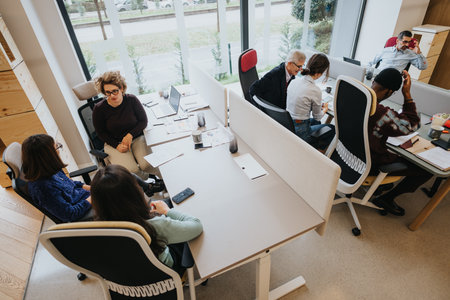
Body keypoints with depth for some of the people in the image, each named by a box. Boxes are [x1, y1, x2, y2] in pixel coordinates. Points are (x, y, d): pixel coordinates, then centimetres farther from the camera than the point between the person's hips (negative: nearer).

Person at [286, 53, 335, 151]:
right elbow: (317, 116, -5)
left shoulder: (294, 81, -2)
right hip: (299, 131, -7)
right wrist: (325, 109, 18)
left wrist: (319, 106, 17)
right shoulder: (315, 90, -21)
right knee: (332, 128, 15)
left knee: (315, 121, 32)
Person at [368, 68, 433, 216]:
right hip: (369, 165, -8)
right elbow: (411, 126, -14)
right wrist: (407, 94, -16)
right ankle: (386, 198, 18)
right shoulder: (382, 114, -34)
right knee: (428, 169, 5)